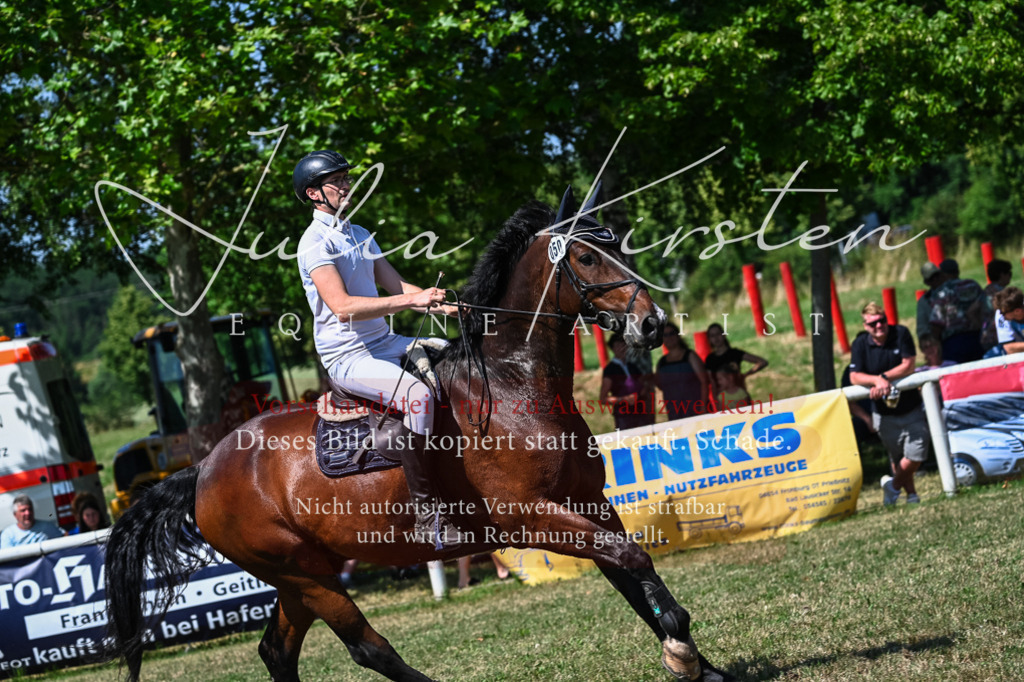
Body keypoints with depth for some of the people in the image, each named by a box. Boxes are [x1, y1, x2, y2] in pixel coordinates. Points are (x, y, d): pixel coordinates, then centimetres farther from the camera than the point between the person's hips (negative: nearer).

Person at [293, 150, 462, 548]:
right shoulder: (316, 242, -12)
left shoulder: (360, 235, 17)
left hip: (385, 344, 9)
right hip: (348, 357, -9)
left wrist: (440, 304, -4)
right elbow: (342, 306, -24)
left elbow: (396, 285, 15)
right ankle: (427, 512, -28)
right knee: (418, 395, -32)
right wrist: (411, 300, -29)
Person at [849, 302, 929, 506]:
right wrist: (877, 380, -26)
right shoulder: (860, 344, -4)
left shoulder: (901, 334, -6)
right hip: (884, 414, 0)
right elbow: (855, 377, -10)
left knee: (915, 455, -6)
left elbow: (908, 366, -10)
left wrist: (884, 377, -18)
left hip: (911, 407, 0)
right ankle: (911, 494, 25)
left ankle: (893, 486, 17)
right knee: (897, 458, 9)